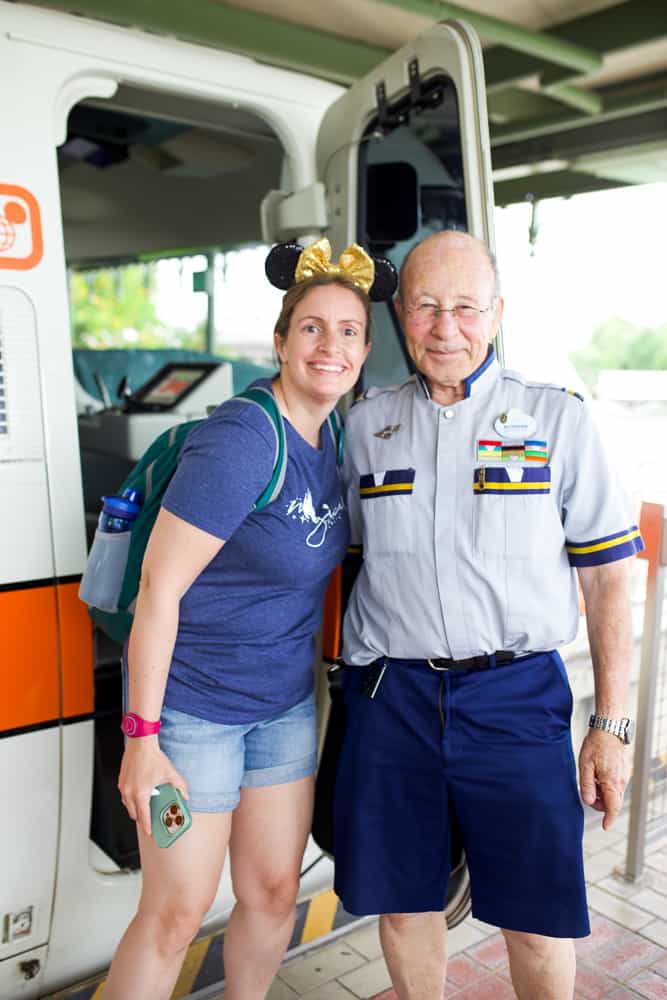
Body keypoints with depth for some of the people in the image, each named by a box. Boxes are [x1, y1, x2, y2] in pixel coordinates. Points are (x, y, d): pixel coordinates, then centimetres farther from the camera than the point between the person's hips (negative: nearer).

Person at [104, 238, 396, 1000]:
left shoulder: (331, 439, 2)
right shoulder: (241, 440, -23)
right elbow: (159, 585, -22)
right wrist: (142, 735, -19)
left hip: (285, 704, 7)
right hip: (193, 704, -7)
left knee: (274, 894, 18)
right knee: (174, 915, 6)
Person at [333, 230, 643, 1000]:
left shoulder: (557, 418, 0)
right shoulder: (366, 424, 7)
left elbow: (607, 579, 0)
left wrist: (610, 725, -3)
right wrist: (353, 685, 12)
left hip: (515, 695, -2)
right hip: (390, 696, 2)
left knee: (536, 920, 8)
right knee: (403, 904, 14)